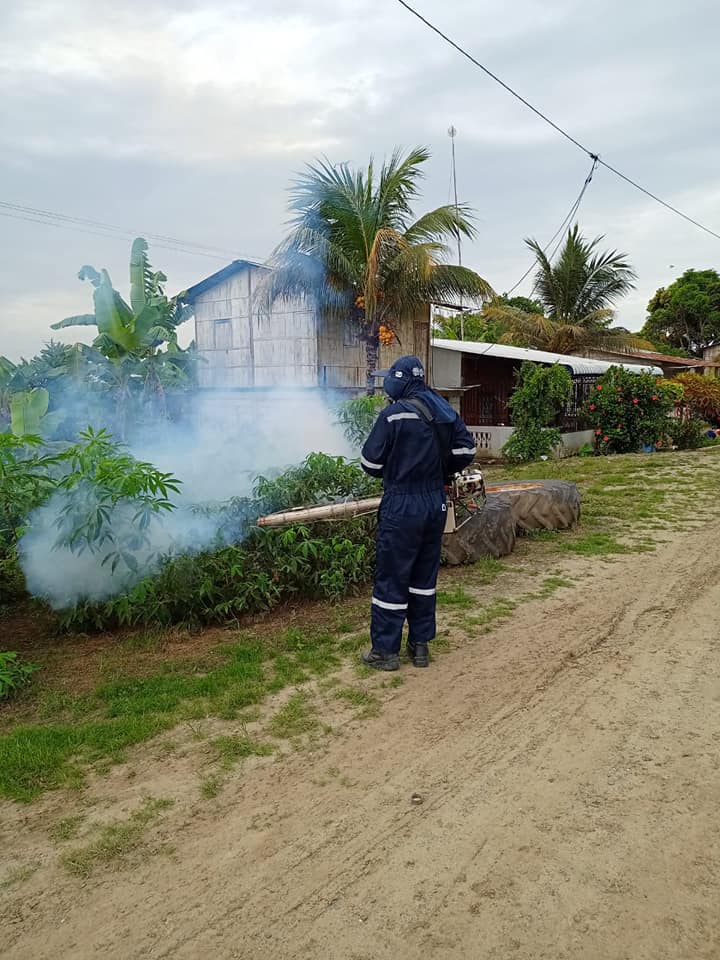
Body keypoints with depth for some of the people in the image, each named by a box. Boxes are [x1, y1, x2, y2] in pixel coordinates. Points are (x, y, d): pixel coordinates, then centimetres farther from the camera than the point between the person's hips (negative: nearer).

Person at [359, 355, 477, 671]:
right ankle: (420, 645, 25)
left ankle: (385, 651, 11)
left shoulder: (394, 414, -15)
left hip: (402, 506, -6)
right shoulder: (445, 411, 5)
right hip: (436, 504, 7)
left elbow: (370, 462, -11)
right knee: (425, 576, 17)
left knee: (391, 579, 3)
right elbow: (466, 450, 6)